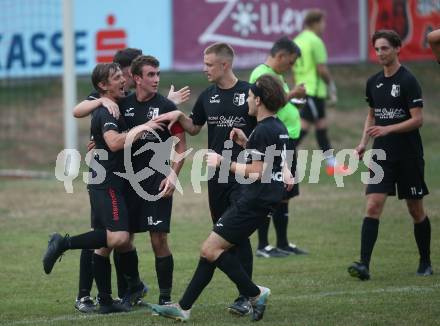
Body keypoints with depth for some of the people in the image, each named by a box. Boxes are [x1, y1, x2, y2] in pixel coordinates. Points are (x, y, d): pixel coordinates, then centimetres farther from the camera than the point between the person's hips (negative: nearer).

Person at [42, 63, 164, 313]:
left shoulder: (112, 110, 18)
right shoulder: (106, 112, -12)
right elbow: (114, 142, -29)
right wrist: (141, 128, -23)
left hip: (108, 185, 10)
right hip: (107, 184, -10)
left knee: (105, 245, 9)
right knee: (119, 237, -23)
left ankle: (106, 301, 11)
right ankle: (64, 244, -17)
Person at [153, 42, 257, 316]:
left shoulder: (250, 93, -7)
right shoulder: (207, 97, 9)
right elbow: (194, 128, 22)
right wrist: (179, 116, 3)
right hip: (216, 176, 6)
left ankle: (245, 297, -10)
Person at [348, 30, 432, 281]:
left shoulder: (408, 81, -11)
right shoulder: (374, 82, 9)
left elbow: (418, 119, -14)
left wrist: (387, 129, -23)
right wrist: (364, 143, 9)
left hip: (409, 156, -5)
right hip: (382, 155, 5)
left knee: (416, 211, 7)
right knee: (373, 206, -10)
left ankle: (426, 263, 23)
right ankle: (364, 264, -17)